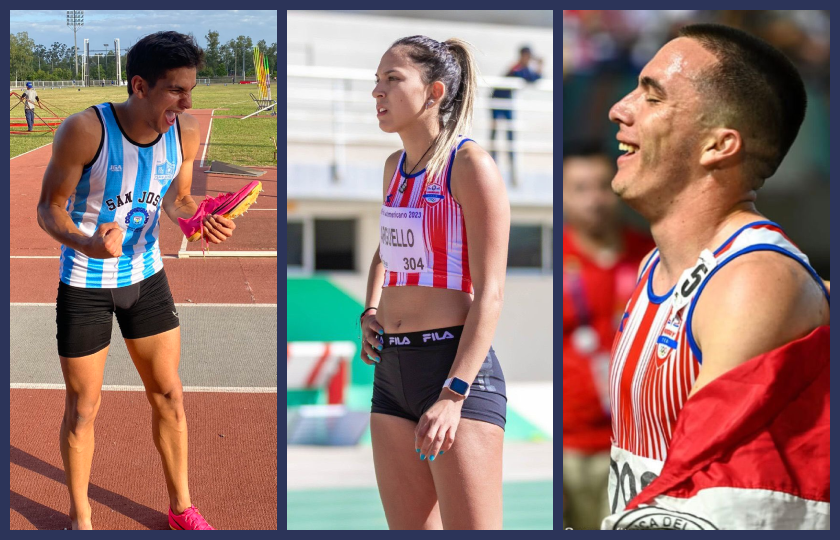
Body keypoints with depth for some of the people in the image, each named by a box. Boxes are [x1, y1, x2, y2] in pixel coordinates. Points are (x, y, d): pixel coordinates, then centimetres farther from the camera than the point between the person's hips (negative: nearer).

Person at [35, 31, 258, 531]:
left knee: (169, 395, 13)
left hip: (146, 276, 5)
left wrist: (202, 218, -17)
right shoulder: (86, 131, -27)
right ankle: (80, 518, 26)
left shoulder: (186, 133, -11)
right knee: (84, 408, 7)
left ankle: (181, 507, 31)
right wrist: (87, 244, -39)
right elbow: (50, 208, -18)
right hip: (86, 285, -4)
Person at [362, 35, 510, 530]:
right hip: (393, 371, 8)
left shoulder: (471, 165, -9)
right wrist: (370, 313, 15)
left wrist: (452, 395, -22)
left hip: (458, 369, -8)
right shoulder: (396, 167, 14)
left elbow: (490, 293, -14)